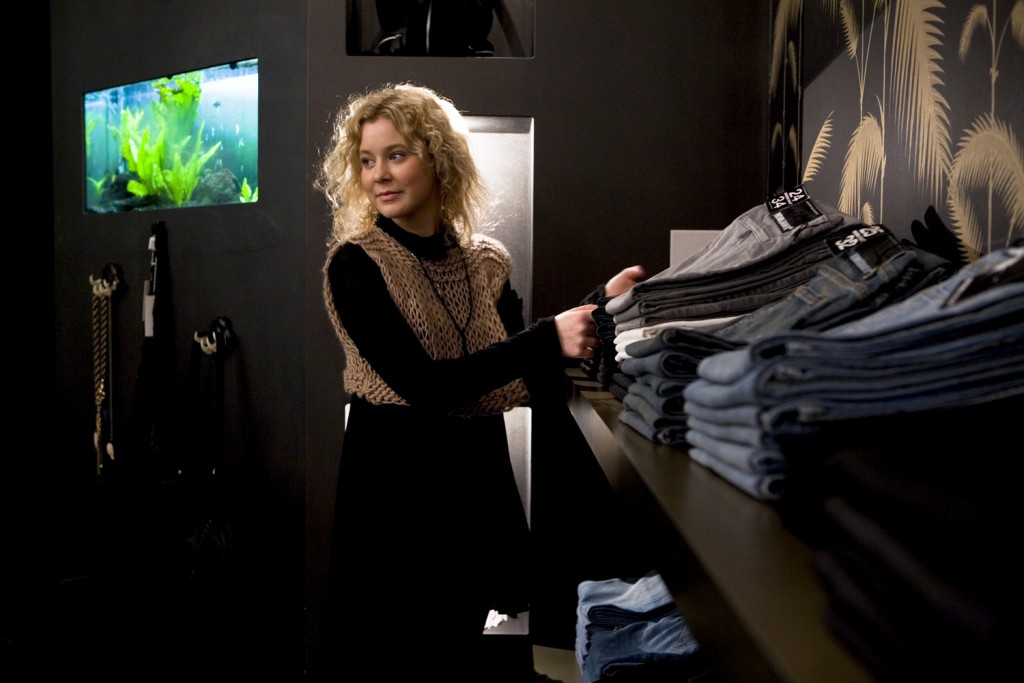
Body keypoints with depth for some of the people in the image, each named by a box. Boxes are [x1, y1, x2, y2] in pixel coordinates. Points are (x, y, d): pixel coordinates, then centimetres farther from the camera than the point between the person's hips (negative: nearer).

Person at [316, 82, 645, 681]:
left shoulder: (485, 260, 3)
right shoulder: (356, 264, -11)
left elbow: (524, 380, 4)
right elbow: (421, 384, -22)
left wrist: (599, 306, -5)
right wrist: (548, 338, -28)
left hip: (479, 474, 4)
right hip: (395, 482, -4)